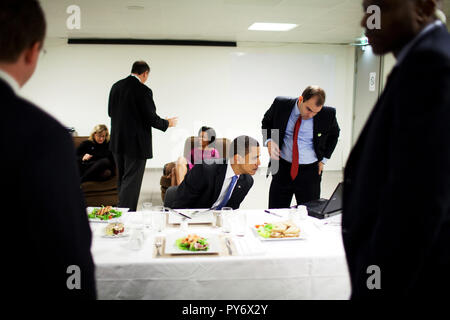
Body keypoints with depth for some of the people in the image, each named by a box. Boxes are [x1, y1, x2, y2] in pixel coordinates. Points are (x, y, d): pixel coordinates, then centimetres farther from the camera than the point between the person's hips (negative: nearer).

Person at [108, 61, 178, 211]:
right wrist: (167, 123, 2)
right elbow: (151, 118, -15)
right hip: (136, 144, -7)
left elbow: (111, 112, 13)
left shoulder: (116, 86, 6)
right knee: (131, 181, -1)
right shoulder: (143, 90, -16)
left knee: (122, 179, 19)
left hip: (117, 142, 8)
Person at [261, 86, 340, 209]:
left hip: (310, 172, -1)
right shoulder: (281, 104, -9)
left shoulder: (328, 114, -10)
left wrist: (323, 159, 4)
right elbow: (266, 122, 9)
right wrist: (269, 140, -10)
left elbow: (334, 134, 11)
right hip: (282, 168, 1)